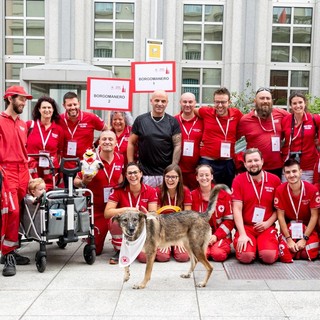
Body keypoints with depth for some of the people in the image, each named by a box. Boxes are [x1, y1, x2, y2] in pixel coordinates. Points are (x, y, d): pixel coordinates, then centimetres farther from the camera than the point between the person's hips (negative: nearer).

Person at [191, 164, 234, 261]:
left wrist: (216, 236, -12)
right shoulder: (192, 196, 2)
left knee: (218, 254, -28)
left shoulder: (224, 195, 1)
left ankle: (226, 247, 6)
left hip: (220, 235, 0)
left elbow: (229, 220, 0)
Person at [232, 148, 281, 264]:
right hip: (245, 227, -1)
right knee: (246, 256, -25)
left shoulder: (275, 180, 3)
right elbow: (237, 209, -8)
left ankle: (263, 244, 11)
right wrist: (242, 234, -17)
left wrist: (268, 223, -10)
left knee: (269, 256, -24)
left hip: (267, 227, 1)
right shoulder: (238, 180, -2)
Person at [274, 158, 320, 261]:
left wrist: (304, 239, -15)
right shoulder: (280, 190, -15)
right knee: (284, 255, -18)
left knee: (310, 254, -17)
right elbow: (280, 216, -10)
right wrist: (289, 239, -15)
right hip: (288, 227, 0)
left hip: (308, 227, 0)